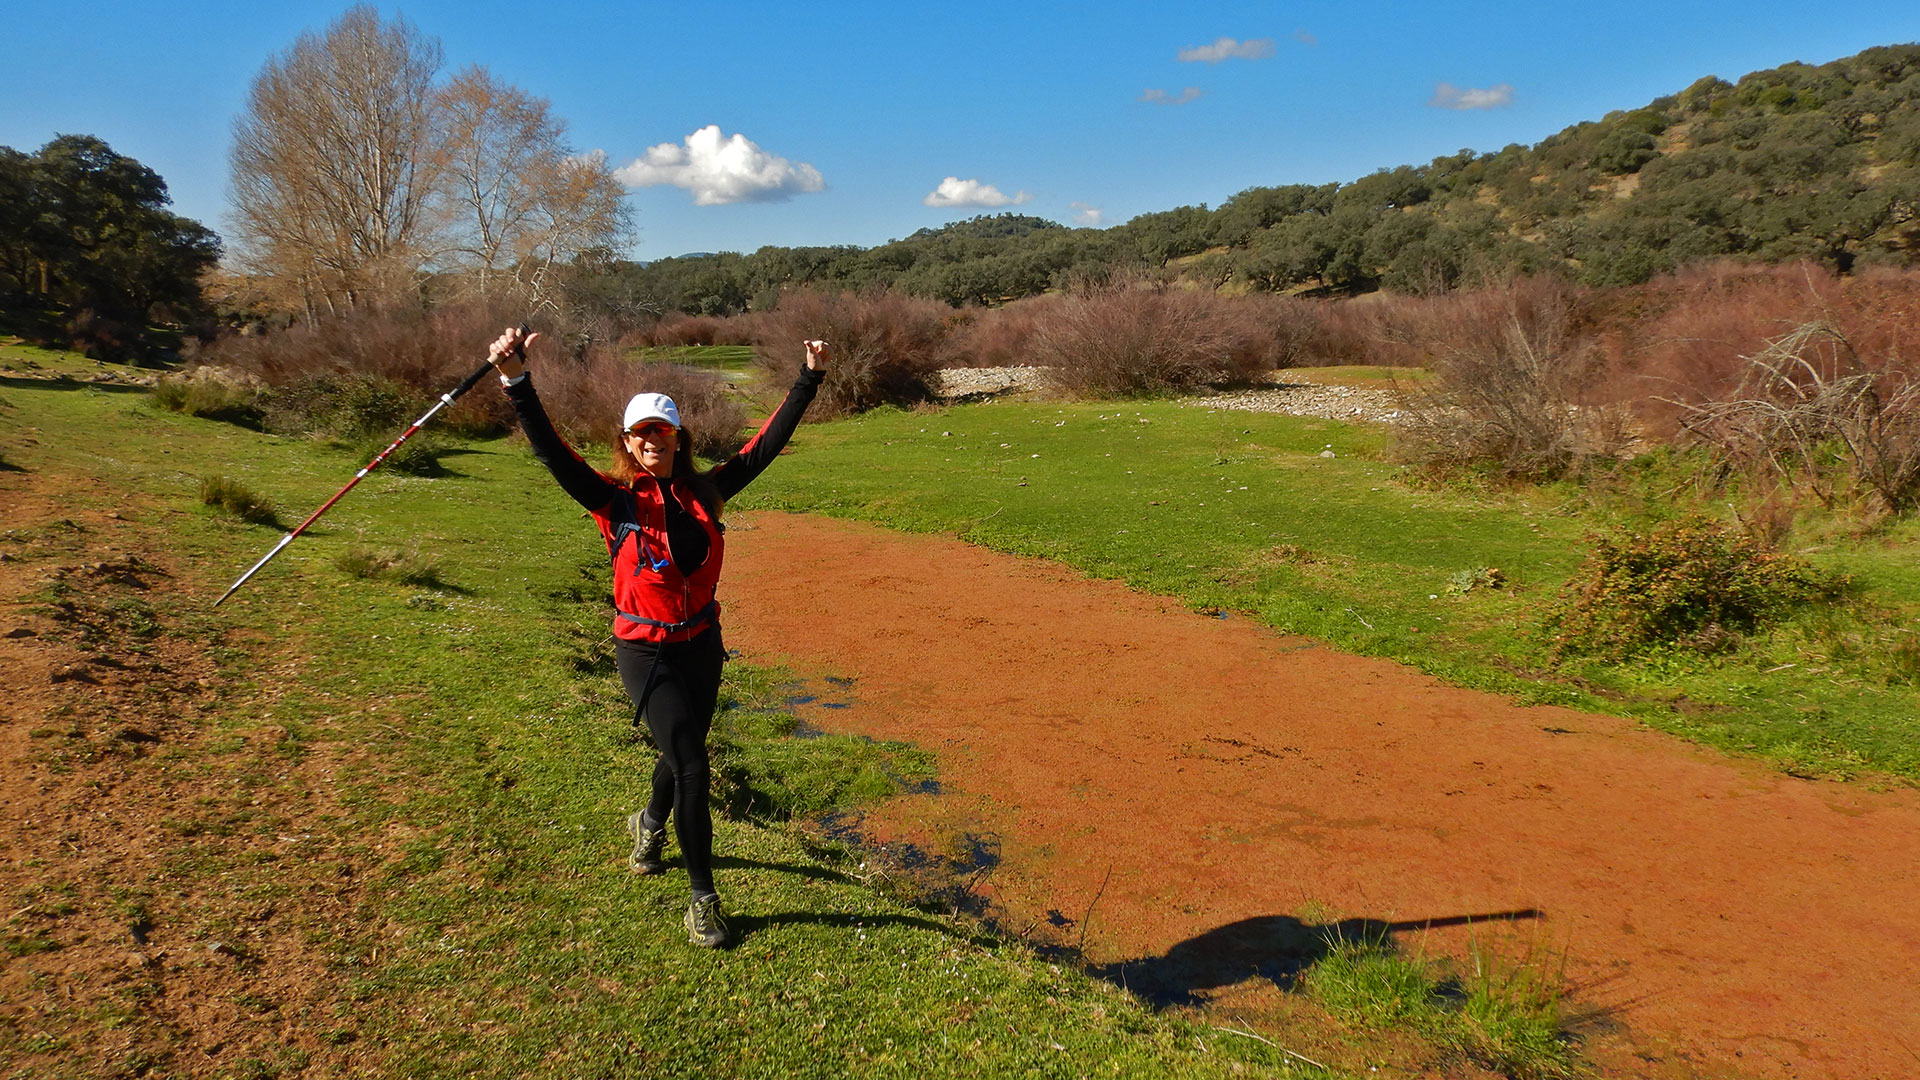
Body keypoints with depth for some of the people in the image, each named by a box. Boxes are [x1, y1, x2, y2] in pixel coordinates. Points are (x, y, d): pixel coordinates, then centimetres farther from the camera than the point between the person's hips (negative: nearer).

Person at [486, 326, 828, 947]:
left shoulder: (704, 493, -1)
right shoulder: (616, 500, -10)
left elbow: (765, 446, 1)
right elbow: (552, 454, -22)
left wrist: (808, 380, -2)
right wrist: (517, 384, -36)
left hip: (703, 645, 4)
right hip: (647, 654, -4)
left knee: (681, 753, 21)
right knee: (691, 765, -9)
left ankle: (650, 824, 55)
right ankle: (703, 896, 8)